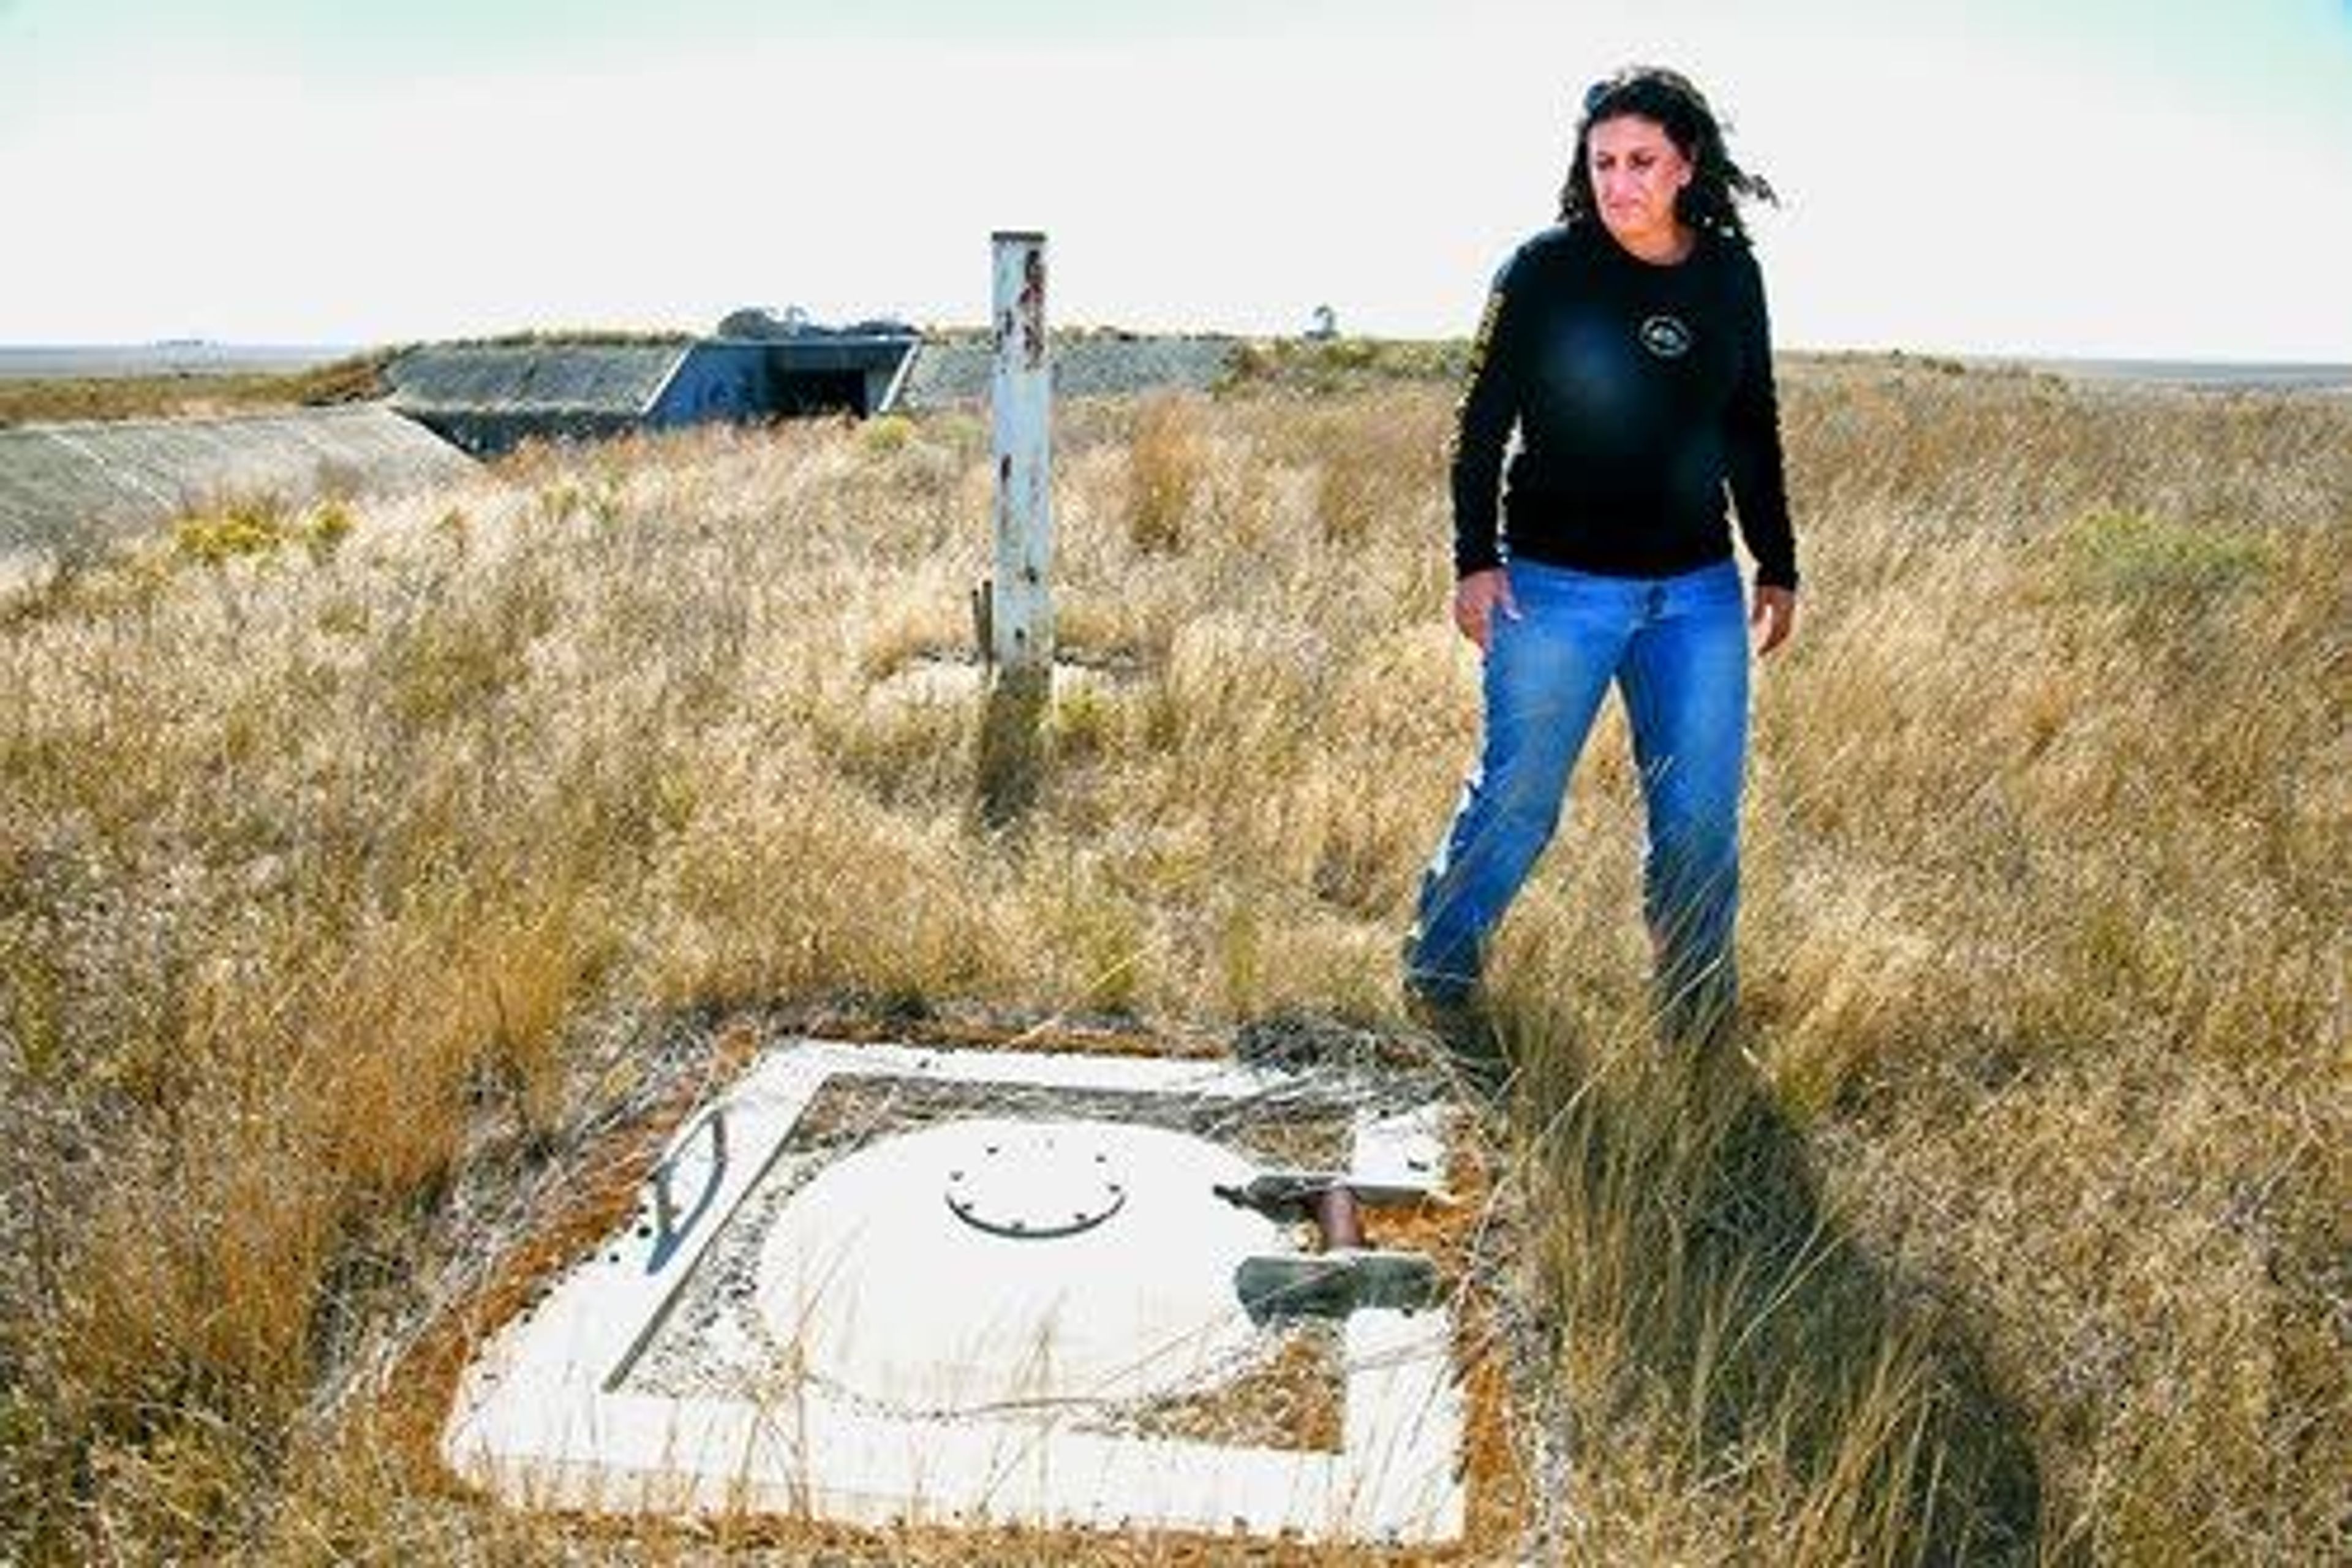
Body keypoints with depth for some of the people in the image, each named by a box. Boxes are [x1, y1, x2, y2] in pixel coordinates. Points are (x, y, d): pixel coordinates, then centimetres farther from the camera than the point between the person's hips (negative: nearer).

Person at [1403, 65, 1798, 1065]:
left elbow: (1754, 432, 15)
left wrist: (1777, 566, 15)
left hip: (1699, 591, 4)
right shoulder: (1547, 269, -5)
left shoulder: (1730, 275, 7)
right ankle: (1438, 973, 23)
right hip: (1557, 588, -4)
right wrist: (1474, 559, -9)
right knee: (1516, 799, 2)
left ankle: (1698, 1019, 23)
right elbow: (1482, 422, -2)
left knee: (1703, 813, 7)